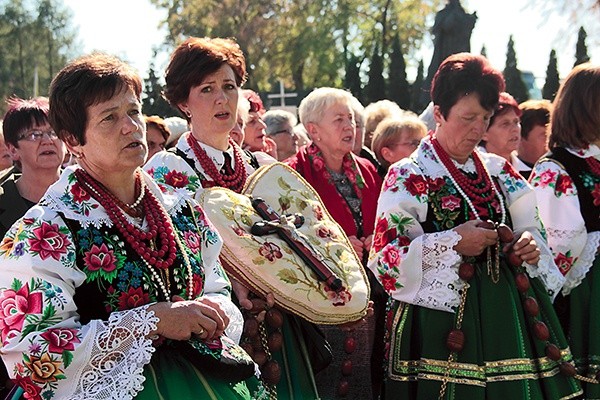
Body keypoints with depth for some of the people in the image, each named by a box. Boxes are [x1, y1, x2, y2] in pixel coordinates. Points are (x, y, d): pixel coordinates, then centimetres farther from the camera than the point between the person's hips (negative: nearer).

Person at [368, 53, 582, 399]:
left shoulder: (498, 171, 13)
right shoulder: (409, 176, -3)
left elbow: (528, 229, 20)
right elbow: (385, 256, -11)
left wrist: (530, 243, -3)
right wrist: (452, 242, -17)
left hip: (509, 312, 5)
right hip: (444, 318, -5)